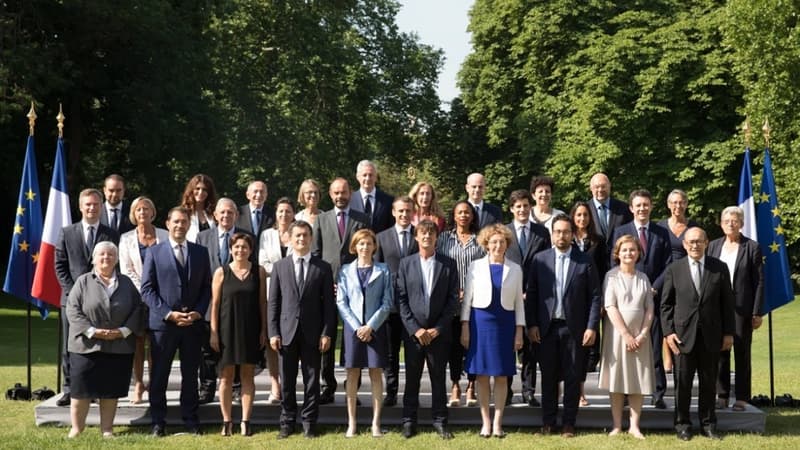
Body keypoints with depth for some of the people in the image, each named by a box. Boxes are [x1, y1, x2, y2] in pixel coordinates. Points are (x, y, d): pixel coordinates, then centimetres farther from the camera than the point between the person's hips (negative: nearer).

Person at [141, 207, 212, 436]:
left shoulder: (201, 252, 9)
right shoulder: (154, 252, 2)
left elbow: (207, 287, 9)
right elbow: (147, 290, -3)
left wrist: (198, 312, -7)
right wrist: (168, 313, -13)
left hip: (193, 323, 2)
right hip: (162, 323, -2)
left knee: (190, 374, 8)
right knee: (159, 375, 4)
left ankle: (190, 420, 16)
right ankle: (158, 421, 12)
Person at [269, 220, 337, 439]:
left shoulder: (323, 268, 5)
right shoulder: (279, 266, 7)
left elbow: (329, 303, 2)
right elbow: (273, 302, 5)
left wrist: (327, 333, -5)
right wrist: (273, 332, -3)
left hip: (312, 333, 0)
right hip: (287, 331, 1)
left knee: (312, 380, 4)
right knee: (287, 381, 5)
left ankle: (309, 423, 13)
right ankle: (287, 422, 16)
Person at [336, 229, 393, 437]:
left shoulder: (383, 270, 4)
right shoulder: (346, 270, 6)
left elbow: (387, 302, 0)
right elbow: (341, 302, 2)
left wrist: (371, 326, -9)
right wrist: (356, 327, -8)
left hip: (375, 328, -1)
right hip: (352, 327, 1)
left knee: (376, 373, 0)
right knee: (352, 374, 2)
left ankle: (376, 423, 4)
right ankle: (351, 423, 7)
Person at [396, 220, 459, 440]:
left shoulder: (448, 264, 3)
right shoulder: (406, 263, 4)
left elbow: (453, 298, 0)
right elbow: (401, 299, 0)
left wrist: (438, 328, -8)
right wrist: (414, 328, -8)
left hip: (439, 331, 0)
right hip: (413, 330, 0)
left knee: (438, 377, 6)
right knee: (412, 377, 5)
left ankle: (440, 421, 14)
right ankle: (409, 421, 13)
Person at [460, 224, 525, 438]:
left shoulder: (515, 269, 7)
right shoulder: (476, 267, 3)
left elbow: (518, 302, 8)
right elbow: (467, 299, 3)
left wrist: (519, 331, 2)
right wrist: (465, 327, -3)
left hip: (505, 323, 1)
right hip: (480, 321, -1)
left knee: (502, 375, 2)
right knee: (481, 374, 2)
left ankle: (497, 422, 10)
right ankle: (485, 422, 11)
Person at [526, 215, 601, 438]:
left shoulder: (584, 262, 1)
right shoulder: (540, 259, 4)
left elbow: (594, 296, 0)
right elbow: (531, 294, 4)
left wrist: (592, 327, -7)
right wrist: (531, 324, -3)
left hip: (573, 328, -1)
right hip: (546, 327, 1)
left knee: (573, 377, 4)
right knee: (548, 376, 8)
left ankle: (568, 423, 12)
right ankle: (548, 421, 17)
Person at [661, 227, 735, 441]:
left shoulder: (720, 268, 4)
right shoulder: (674, 269, 2)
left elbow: (727, 302, 6)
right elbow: (665, 304, 3)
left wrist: (729, 332, 2)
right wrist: (668, 331, -6)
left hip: (711, 335, 1)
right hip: (683, 334, -1)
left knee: (709, 381, 9)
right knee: (683, 382, 4)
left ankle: (708, 423, 21)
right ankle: (682, 424, 15)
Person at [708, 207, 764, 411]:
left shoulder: (752, 247, -2)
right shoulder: (714, 246, 9)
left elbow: (759, 281, -3)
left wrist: (757, 312, -8)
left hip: (742, 308, -3)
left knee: (742, 354, 3)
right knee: (719, 353, 6)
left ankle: (741, 398, 9)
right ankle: (722, 396, 14)